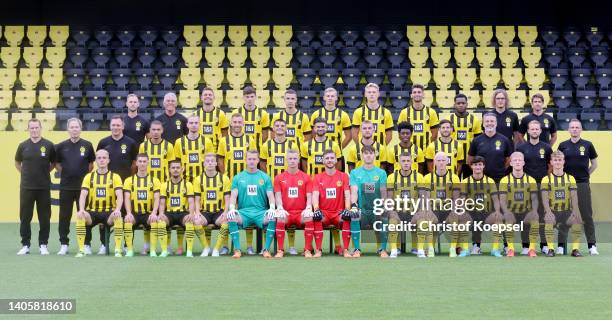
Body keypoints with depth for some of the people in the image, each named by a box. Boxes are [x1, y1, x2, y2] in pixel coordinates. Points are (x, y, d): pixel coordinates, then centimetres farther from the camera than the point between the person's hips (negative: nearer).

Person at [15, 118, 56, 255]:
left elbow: (53, 163, 11)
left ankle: (43, 245, 13)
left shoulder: (49, 145, -1)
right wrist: (26, 174, 9)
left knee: (44, 217, 3)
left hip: (44, 187, -1)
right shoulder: (23, 145, 4)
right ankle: (25, 245, 14)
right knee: (25, 217, 5)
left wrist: (44, 172, 3)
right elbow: (17, 163, 18)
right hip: (26, 187, 1)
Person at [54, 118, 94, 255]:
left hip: (83, 185, -1)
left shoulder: (87, 145, 2)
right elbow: (57, 164, 13)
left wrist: (85, 175, 3)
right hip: (66, 186, 1)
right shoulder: (61, 146, 3)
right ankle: (64, 244, 12)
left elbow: (91, 164, 12)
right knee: (64, 216, 4)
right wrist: (66, 173, 3)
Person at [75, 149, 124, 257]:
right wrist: (81, 210, -22)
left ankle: (118, 250, -24)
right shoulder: (89, 177, 9)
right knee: (80, 217, -31)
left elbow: (120, 196, -8)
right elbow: (83, 195, -2)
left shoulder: (115, 177, 5)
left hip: (109, 211, -1)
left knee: (118, 218, -35)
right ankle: (81, 250, -21)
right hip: (92, 211, 1)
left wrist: (117, 209, -28)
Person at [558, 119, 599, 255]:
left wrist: (585, 175, 6)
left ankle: (592, 245, 3)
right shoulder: (563, 145, 5)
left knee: (587, 215, -2)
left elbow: (594, 164, 12)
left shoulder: (587, 145, 3)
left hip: (583, 184, -1)